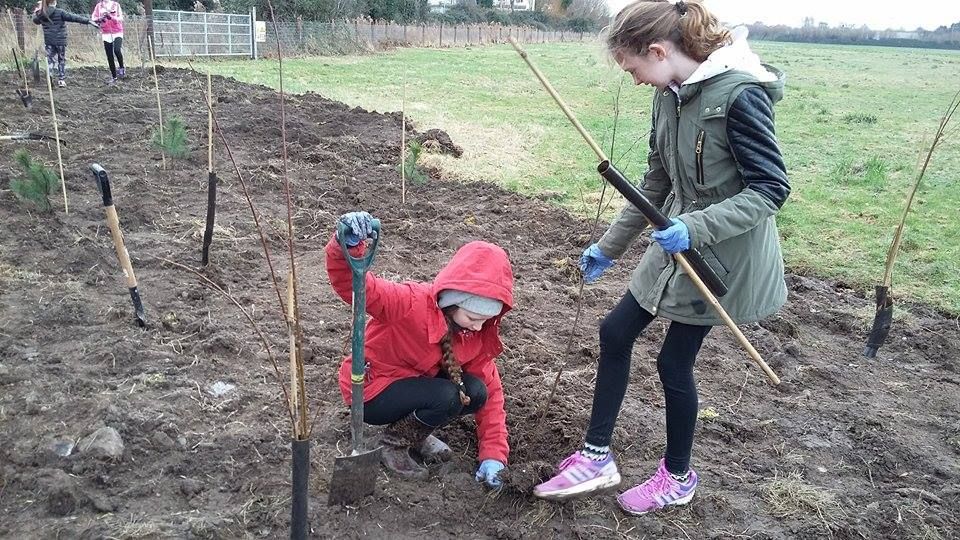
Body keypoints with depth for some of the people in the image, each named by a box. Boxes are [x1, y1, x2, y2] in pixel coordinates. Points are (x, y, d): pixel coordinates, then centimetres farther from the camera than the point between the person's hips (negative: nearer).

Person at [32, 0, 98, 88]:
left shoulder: (42, 14, 3)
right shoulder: (60, 13, -13)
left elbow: (35, 21, 24)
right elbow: (74, 17, -18)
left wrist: (36, 12, 40)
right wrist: (88, 21, -19)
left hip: (48, 42, 4)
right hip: (60, 41, -4)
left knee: (50, 60, 10)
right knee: (62, 61, 11)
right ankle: (61, 80, 14)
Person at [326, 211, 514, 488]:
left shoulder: (479, 334, -9)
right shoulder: (411, 304, -31)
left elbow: (491, 391, -5)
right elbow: (352, 286, -40)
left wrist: (493, 455, -12)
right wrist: (349, 247, -63)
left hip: (416, 385, 7)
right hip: (371, 392, -7)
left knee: (476, 392, -17)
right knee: (446, 396, -29)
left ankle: (416, 430, 8)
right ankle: (394, 442, -3)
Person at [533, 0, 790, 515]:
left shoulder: (741, 93, -22)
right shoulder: (669, 96, 3)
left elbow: (771, 188, -21)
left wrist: (697, 227, -31)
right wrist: (608, 246, 14)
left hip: (722, 256, -8)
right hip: (678, 247, 8)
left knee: (674, 361, 3)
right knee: (615, 331, 8)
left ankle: (678, 478, 29)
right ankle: (597, 458, 22)